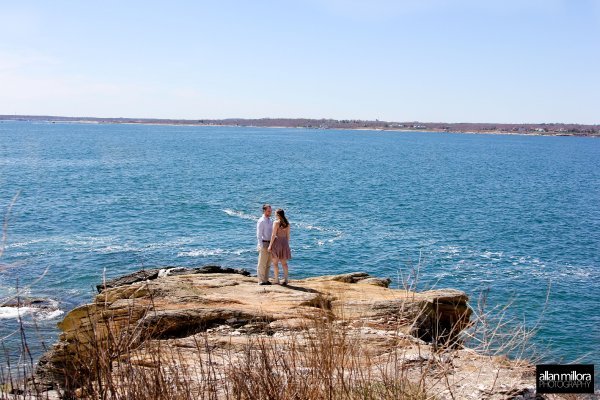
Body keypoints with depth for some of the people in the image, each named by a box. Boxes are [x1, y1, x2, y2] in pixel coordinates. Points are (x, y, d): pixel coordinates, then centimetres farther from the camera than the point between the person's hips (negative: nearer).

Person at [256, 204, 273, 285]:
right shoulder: (261, 221, -11)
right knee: (262, 263, -3)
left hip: (270, 244, 8)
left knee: (268, 263, 11)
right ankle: (261, 281, 0)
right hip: (264, 244, -8)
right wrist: (261, 246, -20)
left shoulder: (269, 220, 14)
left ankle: (266, 280, 17)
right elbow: (259, 235, -14)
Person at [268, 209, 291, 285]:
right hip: (284, 242, 6)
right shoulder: (287, 223, 6)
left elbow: (273, 235, -13)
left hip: (277, 242, -6)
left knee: (275, 263, 2)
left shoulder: (276, 222, -11)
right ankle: (285, 280, 9)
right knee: (284, 262, 10)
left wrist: (270, 245, -9)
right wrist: (287, 244, 19)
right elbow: (288, 235, 10)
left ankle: (276, 280, 1)